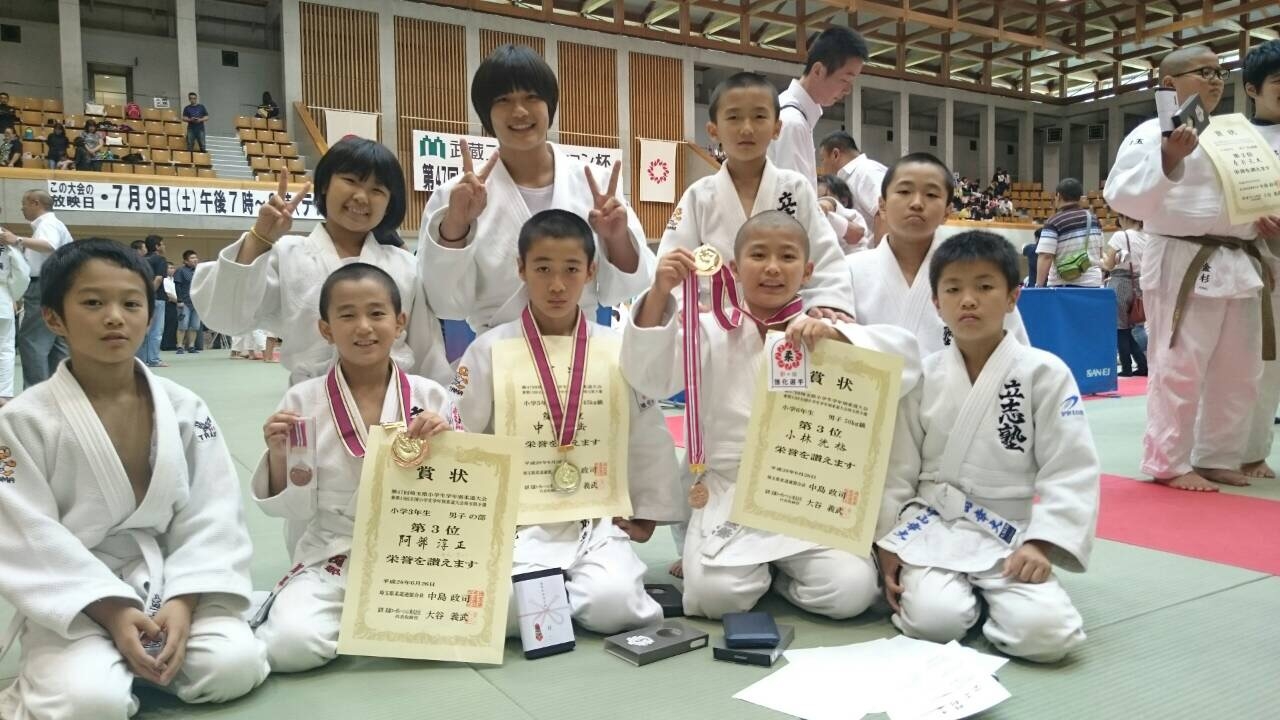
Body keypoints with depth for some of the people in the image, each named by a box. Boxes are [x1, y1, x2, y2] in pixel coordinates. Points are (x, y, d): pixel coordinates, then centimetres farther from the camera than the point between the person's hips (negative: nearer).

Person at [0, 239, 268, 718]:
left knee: (235, 667, -17)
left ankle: (142, 659, 10)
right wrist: (110, 610, -19)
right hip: (73, 596, -3)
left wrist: (183, 600, -16)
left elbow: (212, 515, -3)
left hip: (168, 579, 3)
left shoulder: (184, 408, -1)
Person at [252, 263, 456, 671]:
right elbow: (290, 508, 1)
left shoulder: (430, 397, 1)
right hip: (330, 561, -2)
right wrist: (279, 455, -17)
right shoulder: (303, 400, -2)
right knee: (292, 643, -29)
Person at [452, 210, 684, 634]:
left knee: (613, 605, -25)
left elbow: (648, 438, 10)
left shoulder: (619, 351, 3)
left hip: (600, 524, 1)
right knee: (506, 610, -26)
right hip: (518, 525, 0)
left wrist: (647, 516, 11)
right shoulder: (490, 351, 0)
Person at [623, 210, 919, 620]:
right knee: (715, 594, -23)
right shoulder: (713, 332, 4)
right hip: (730, 496, 0)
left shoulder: (826, 334, 4)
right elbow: (650, 377, -9)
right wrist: (660, 293, -22)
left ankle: (783, 571, 14)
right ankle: (758, 566, 13)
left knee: (852, 591, -19)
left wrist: (834, 336, -25)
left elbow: (906, 359, -8)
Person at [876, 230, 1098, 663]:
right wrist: (888, 543, -1)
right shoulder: (921, 377, 1)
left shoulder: (1045, 373, -6)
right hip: (932, 527, 1)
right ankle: (915, 582, 9)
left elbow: (1071, 470, -6)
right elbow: (897, 467, 4)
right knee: (934, 620, -25)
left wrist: (1041, 543, -14)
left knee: (1044, 633, -24)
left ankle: (988, 593, 8)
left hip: (1011, 536, 0)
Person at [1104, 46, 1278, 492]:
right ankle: (1169, 462, 6)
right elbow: (1123, 196, -18)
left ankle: (1218, 457, 24)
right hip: (1183, 265, -8)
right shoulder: (1152, 133, -6)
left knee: (1237, 372, 12)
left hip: (1238, 266, 8)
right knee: (1179, 369, -6)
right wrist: (1167, 159, -28)